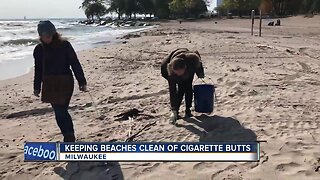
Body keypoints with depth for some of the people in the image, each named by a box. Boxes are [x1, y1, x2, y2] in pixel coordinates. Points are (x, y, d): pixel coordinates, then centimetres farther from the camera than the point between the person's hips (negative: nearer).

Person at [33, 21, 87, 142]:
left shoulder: (64, 45, -8)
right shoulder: (39, 49, 4)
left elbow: (75, 64, -6)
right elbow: (38, 69, 13)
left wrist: (82, 82, -8)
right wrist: (37, 87, 16)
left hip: (65, 82, -4)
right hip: (49, 84, 4)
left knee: (61, 111, -9)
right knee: (59, 112, 7)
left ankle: (70, 137, 1)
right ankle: (69, 137, 20)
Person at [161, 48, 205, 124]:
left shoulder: (192, 59, -44)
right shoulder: (171, 73, -43)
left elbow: (197, 54, -17)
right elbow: (172, 91, -38)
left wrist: (200, 72, -5)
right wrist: (173, 110, -40)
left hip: (190, 69, 2)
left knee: (188, 88, -8)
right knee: (180, 90, -15)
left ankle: (188, 110, 3)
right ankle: (175, 112, -5)